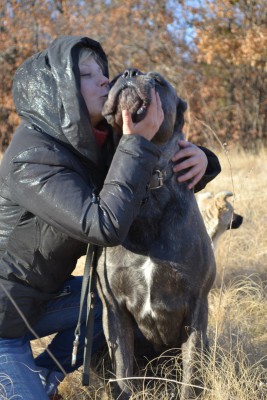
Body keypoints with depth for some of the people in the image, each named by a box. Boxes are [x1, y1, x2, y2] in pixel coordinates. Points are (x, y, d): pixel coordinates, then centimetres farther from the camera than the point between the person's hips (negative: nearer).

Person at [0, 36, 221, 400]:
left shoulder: (96, 143, -1)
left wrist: (199, 159, -14)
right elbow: (106, 225, -35)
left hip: (40, 297, 8)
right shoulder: (32, 158, -26)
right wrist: (138, 142, -30)